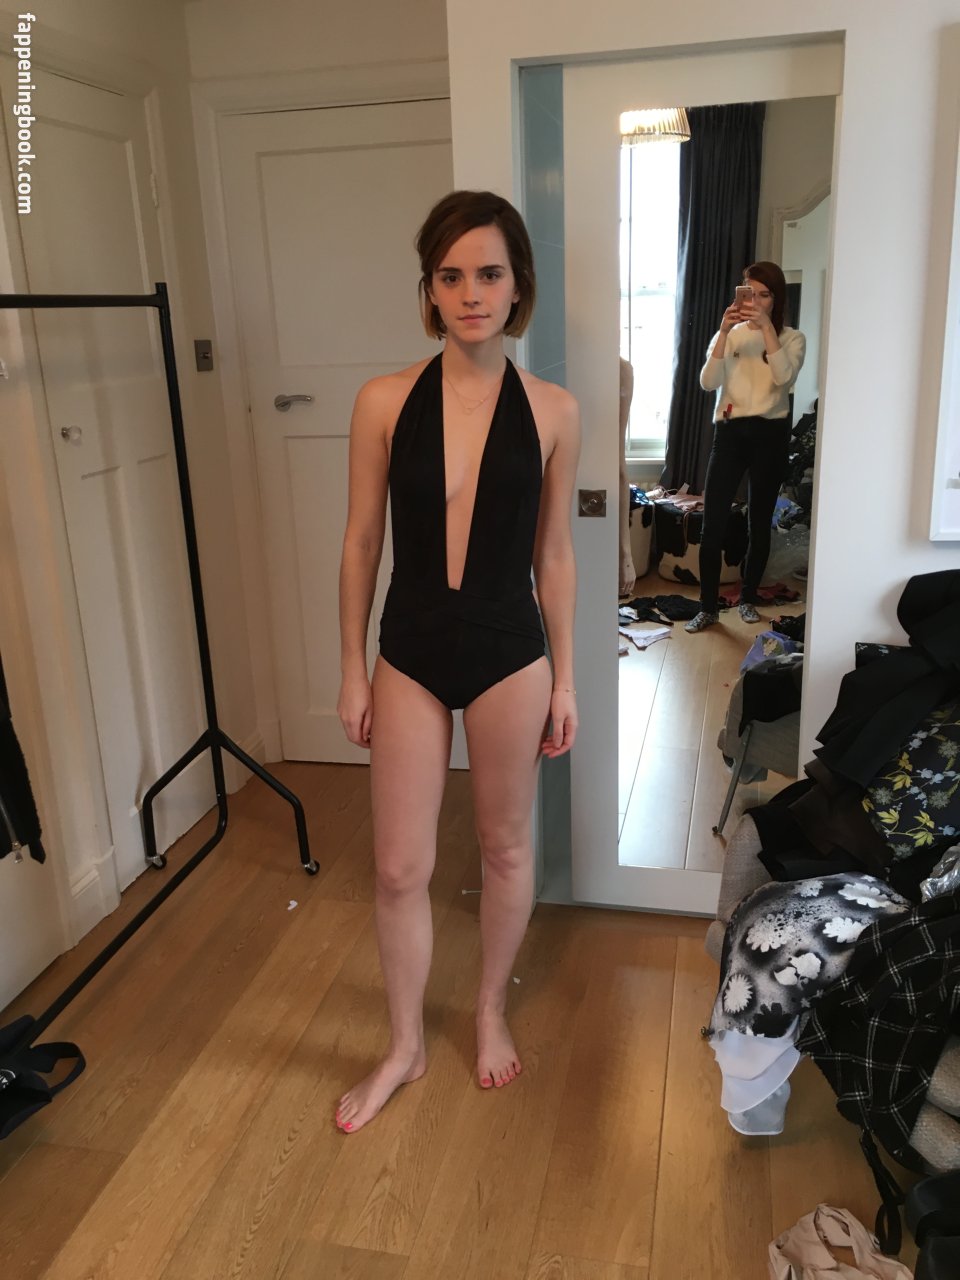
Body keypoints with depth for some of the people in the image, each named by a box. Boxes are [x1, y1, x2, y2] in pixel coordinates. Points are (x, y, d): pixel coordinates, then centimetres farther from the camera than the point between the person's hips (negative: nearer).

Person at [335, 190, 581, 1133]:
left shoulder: (552, 411, -4)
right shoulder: (384, 402, -6)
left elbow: (554, 553, 2)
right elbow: (361, 544, 1)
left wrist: (565, 677, 5)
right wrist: (352, 669, 3)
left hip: (510, 656, 0)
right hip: (410, 657, 0)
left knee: (505, 848, 16)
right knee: (399, 869, 9)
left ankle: (491, 1012, 43)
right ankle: (404, 1047, 34)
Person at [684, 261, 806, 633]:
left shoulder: (792, 338, 5)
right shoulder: (729, 336, 8)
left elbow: (785, 376, -17)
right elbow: (708, 383, -9)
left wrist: (766, 327, -22)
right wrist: (724, 331, -18)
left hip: (770, 435, 0)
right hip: (729, 433, 1)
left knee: (759, 522, 8)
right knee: (712, 523, -6)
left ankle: (748, 598, 25)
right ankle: (708, 607, 3)